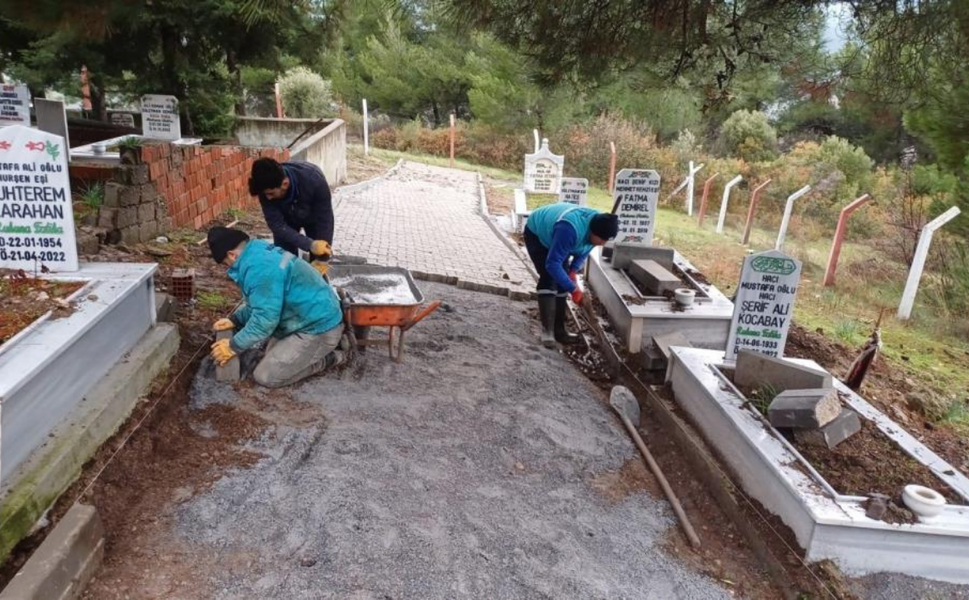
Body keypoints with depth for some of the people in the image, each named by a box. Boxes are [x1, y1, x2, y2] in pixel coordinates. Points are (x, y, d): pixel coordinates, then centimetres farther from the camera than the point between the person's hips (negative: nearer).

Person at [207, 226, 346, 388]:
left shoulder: (259, 268, -25)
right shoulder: (261, 252, 9)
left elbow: (265, 318, -24)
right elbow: (260, 301, 22)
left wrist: (234, 346, -12)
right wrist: (235, 319, 11)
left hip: (319, 329, -10)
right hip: (317, 318, 10)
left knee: (265, 376, -7)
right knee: (272, 354, 23)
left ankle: (332, 356, 0)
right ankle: (333, 342, 19)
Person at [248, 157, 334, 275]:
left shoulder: (313, 180, -41)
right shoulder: (266, 188, -34)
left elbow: (325, 220, -32)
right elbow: (277, 224, -30)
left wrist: (322, 259, -28)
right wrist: (310, 245, -42)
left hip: (314, 217, -2)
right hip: (286, 218, 2)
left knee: (318, 267, -4)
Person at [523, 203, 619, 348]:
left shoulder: (597, 225, -20)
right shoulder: (570, 230, -45)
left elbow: (584, 250, -1)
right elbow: (552, 264, -42)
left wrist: (573, 271, -17)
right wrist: (573, 289, -37)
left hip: (553, 235, 7)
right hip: (536, 234, -7)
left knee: (561, 282, 2)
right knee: (549, 279, -21)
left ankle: (558, 329, 9)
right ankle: (547, 331, -17)